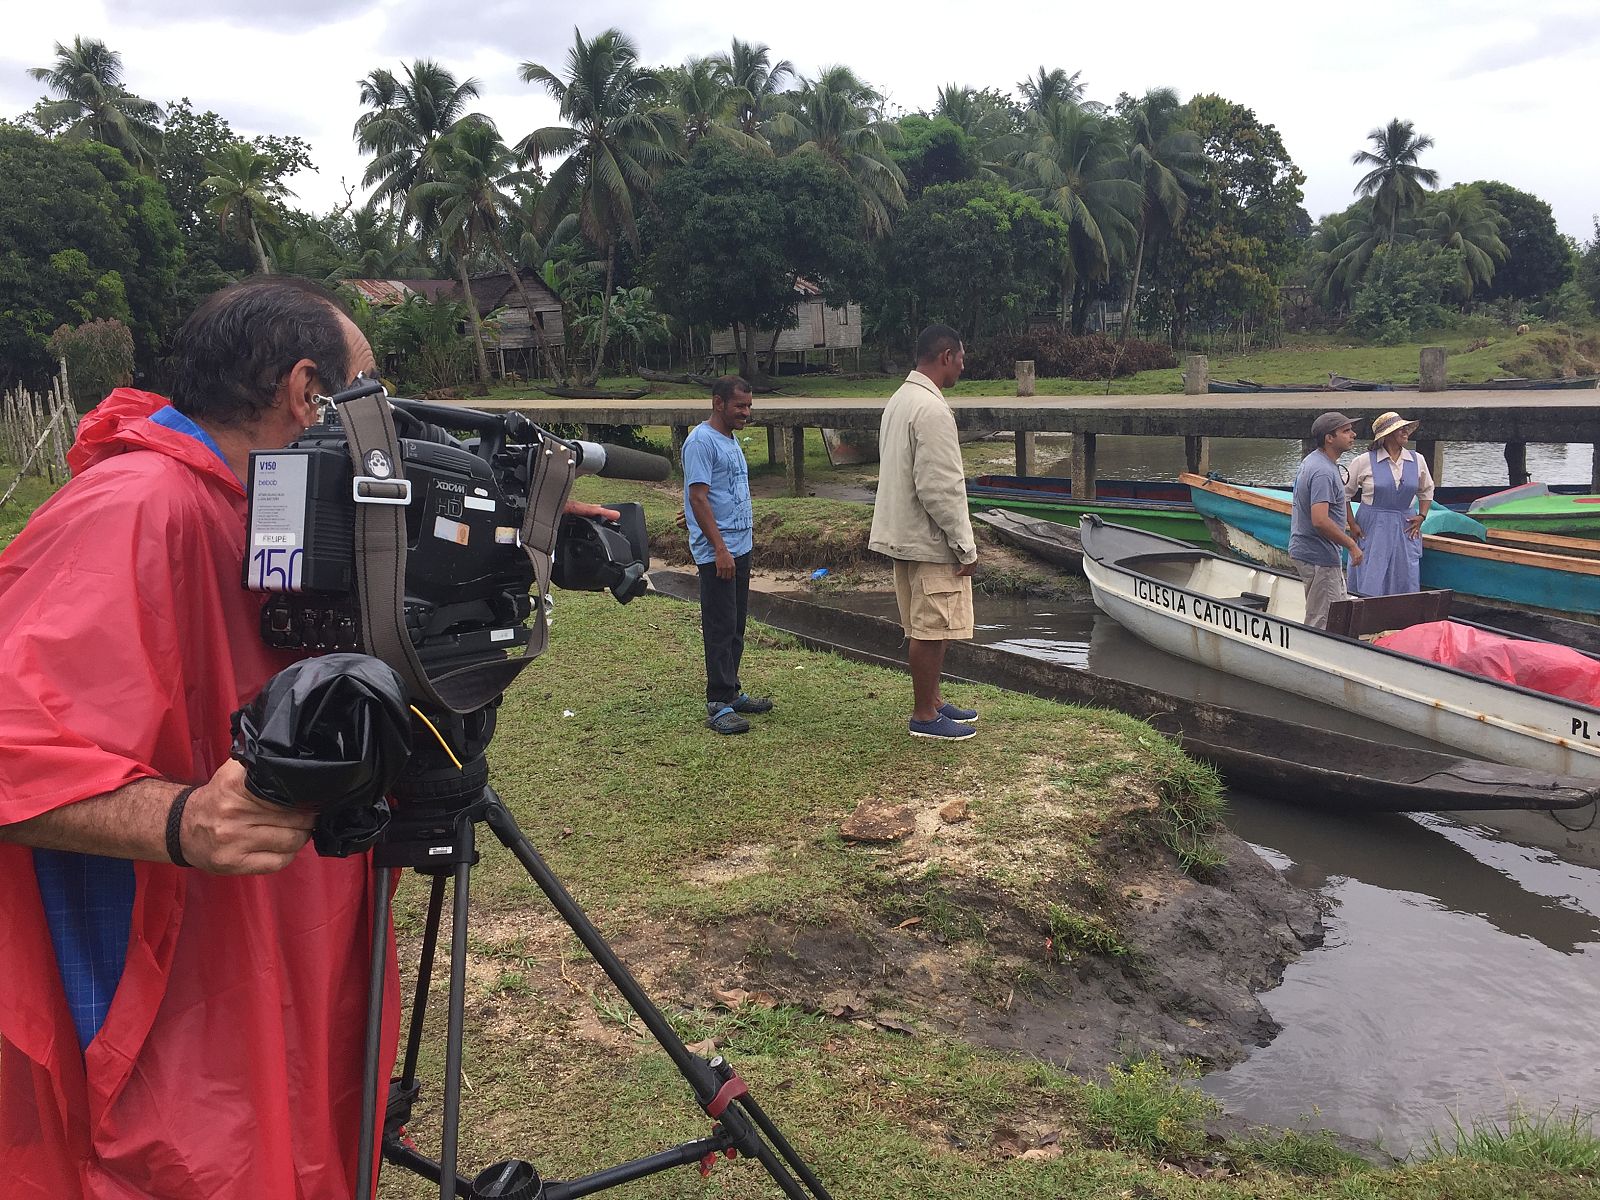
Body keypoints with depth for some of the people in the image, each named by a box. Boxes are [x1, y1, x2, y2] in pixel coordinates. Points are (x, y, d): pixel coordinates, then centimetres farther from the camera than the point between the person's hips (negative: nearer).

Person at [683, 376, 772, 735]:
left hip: (740, 548, 10)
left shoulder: (731, 440, 16)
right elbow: (698, 497, -19)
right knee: (720, 628, -7)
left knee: (736, 627, 14)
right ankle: (718, 705, -4)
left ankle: (732, 693, 23)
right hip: (717, 553, -10)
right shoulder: (701, 442, -14)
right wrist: (720, 548, -23)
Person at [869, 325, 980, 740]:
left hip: (905, 535, 10)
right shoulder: (932, 410, -20)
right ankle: (924, 715, 9)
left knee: (928, 628, 19)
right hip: (931, 540, -10)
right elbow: (939, 488, -23)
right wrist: (965, 546, -16)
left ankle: (932, 700, 29)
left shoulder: (899, 400, 12)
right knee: (931, 631, 0)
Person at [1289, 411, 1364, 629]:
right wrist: (1352, 545, -21)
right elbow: (1320, 521, -30)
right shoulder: (1323, 472, -23)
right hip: (1319, 556, -11)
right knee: (1321, 623, -4)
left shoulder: (1313, 460, 11)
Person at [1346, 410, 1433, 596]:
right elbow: (1344, 494, 3)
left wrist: (1422, 516, 9)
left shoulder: (1417, 461, 6)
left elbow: (1426, 491, 23)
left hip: (1405, 530, 3)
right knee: (1370, 586, -3)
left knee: (1405, 585, 3)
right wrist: (1352, 524, -3)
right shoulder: (1364, 461, -5)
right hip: (1371, 531, -3)